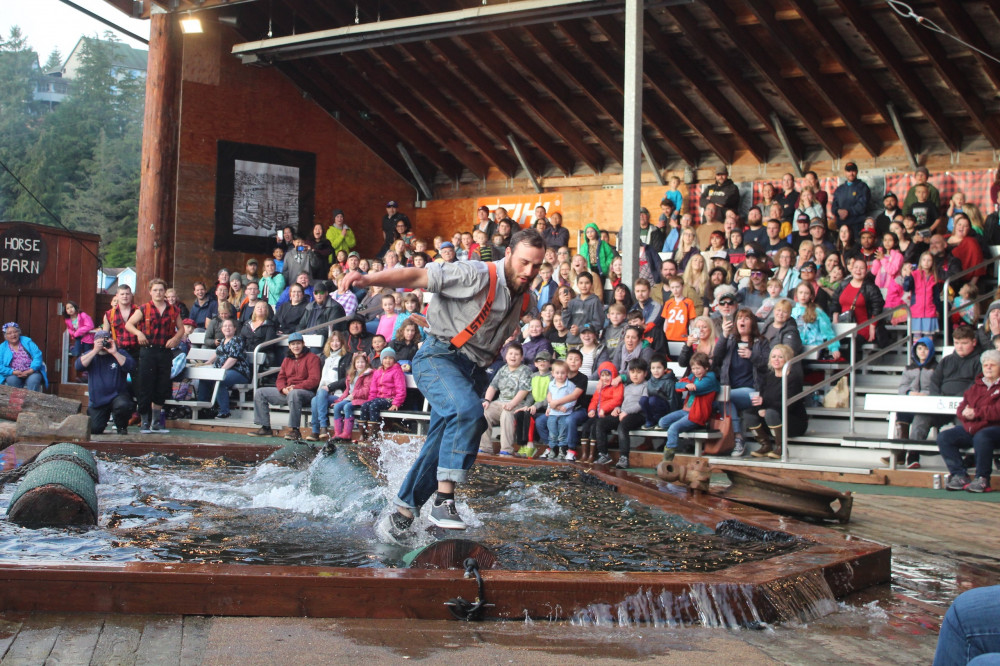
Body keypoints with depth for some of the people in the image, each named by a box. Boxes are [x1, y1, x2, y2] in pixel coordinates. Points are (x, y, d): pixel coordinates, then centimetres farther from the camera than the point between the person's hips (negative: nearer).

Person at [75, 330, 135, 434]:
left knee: (123, 405, -37)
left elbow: (131, 366, -15)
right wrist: (95, 351, -15)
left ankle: (122, 428, -6)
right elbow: (79, 366, -10)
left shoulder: (119, 353, 4)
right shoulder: (90, 354, 9)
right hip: (97, 400, 2)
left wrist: (114, 353, -20)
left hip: (117, 395, -2)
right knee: (94, 429, -7)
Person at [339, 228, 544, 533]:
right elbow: (418, 277, -17)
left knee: (440, 447, 6)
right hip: (439, 357, -7)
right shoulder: (477, 275, -13)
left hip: (474, 371, 7)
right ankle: (444, 500, -31)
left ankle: (403, 511, 21)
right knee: (468, 411, -33)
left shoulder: (526, 300, 10)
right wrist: (369, 279, -28)